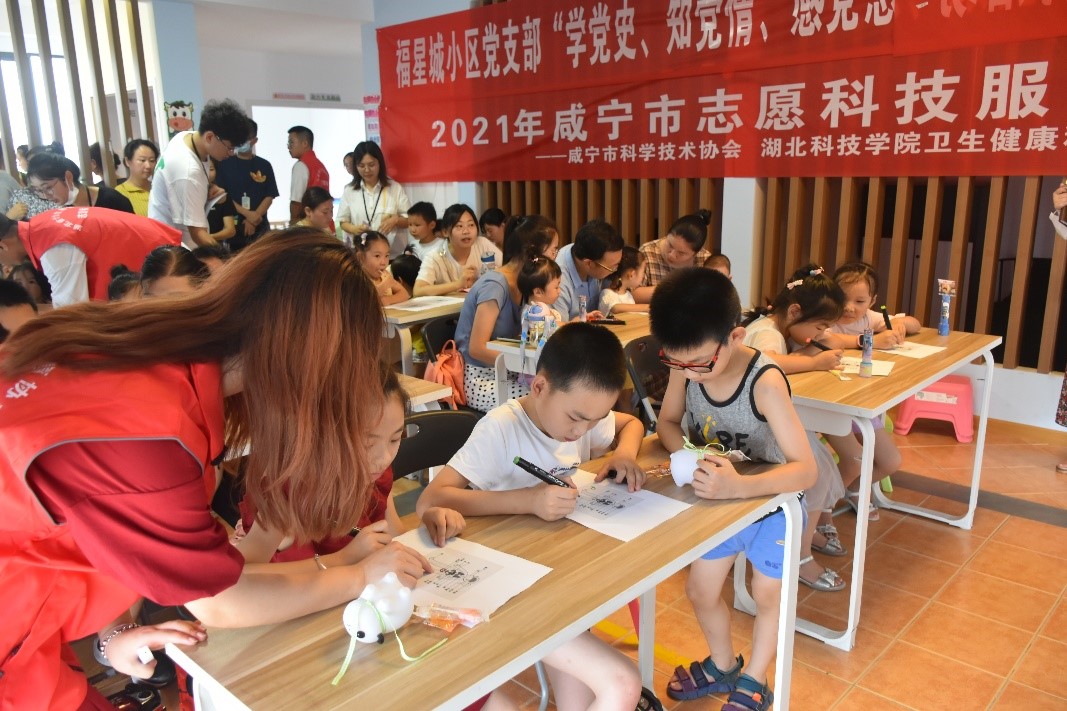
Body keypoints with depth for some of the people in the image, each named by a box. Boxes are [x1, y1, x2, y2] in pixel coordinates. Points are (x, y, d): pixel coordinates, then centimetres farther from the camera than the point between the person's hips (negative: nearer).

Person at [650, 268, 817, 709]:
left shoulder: (765, 382, -36)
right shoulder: (685, 364, -22)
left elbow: (806, 470, -36)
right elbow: (668, 422, -5)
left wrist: (741, 487, -51)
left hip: (770, 497, -4)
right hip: (718, 497, 4)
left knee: (767, 594, 15)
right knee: (699, 591, 12)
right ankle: (723, 666, 42)